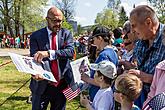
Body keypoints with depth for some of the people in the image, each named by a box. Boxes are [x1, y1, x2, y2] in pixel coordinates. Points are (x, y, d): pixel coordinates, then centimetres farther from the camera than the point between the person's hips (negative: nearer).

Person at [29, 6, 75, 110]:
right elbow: (34, 58, -8)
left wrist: (48, 53, -28)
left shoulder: (66, 34, 3)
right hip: (42, 85, -1)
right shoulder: (36, 35, -2)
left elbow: (71, 52, -14)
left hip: (62, 84, 2)